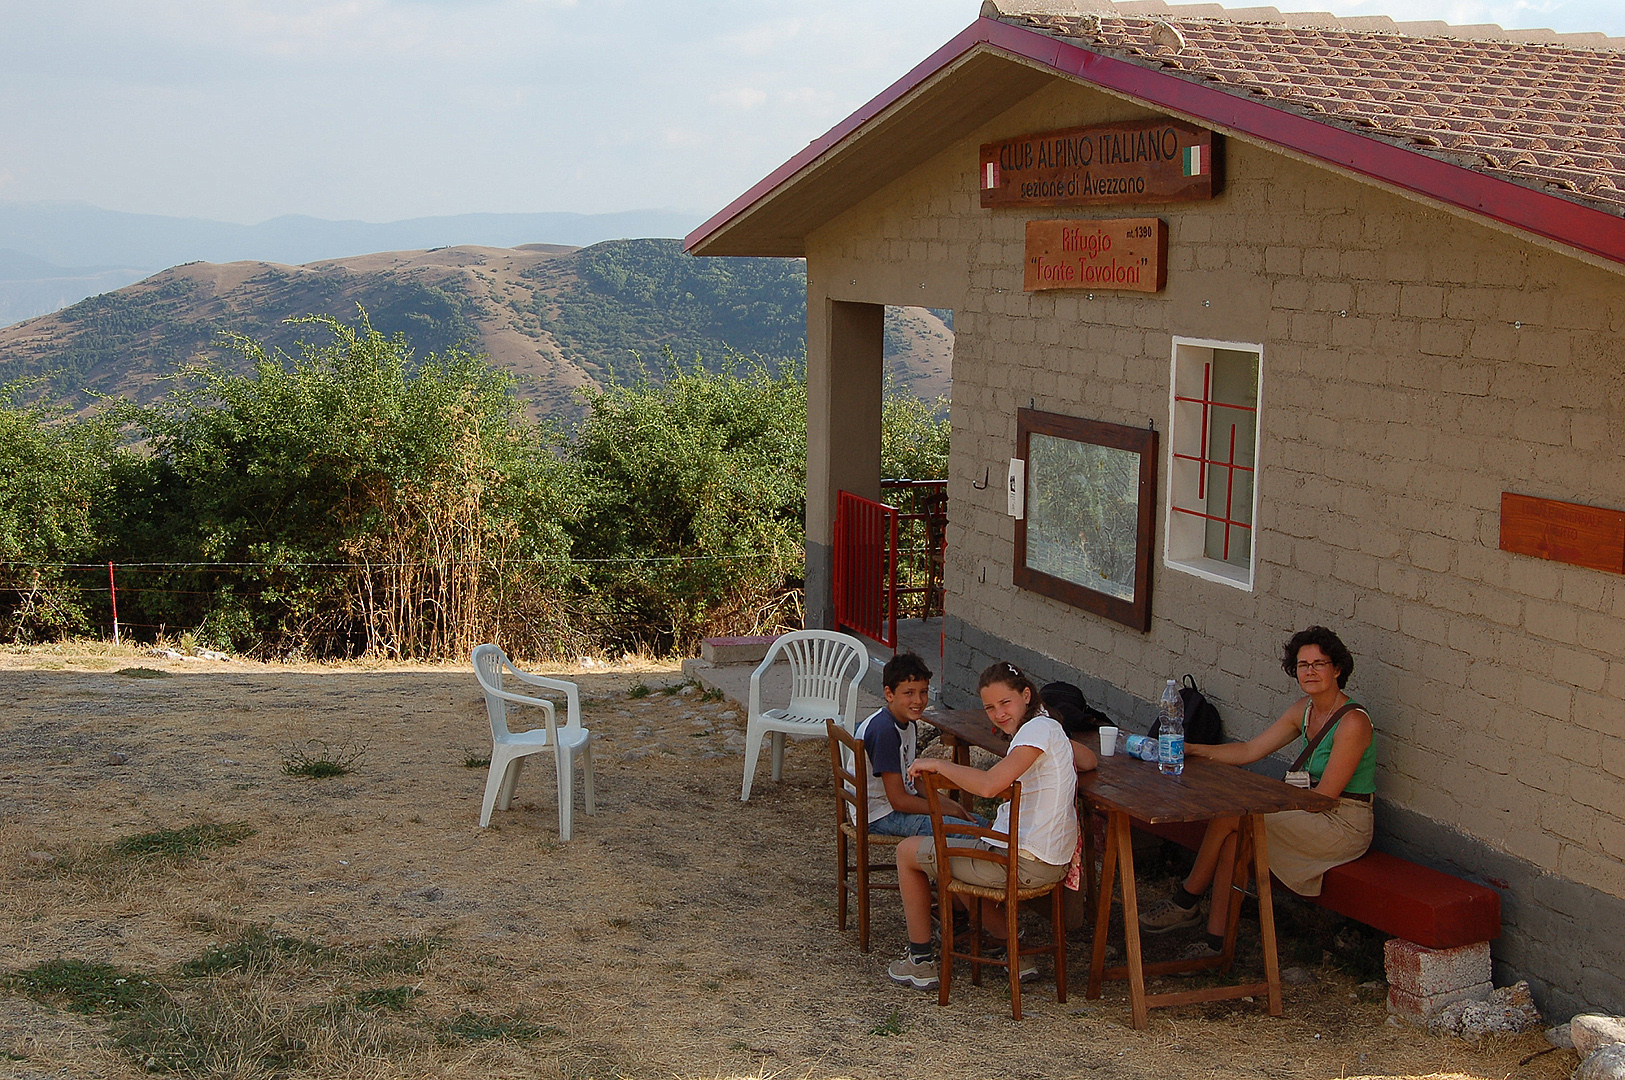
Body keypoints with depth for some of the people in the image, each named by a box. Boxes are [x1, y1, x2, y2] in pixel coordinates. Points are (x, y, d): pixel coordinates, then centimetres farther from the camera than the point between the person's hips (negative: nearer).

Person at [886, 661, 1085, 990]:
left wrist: (937, 764, -16)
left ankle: (921, 962, 16)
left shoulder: (1038, 729, -18)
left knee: (908, 852, 8)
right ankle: (1007, 942, 26)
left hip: (1024, 862, -10)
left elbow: (989, 785, -31)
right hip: (1052, 861, 10)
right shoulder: (1048, 728, 11)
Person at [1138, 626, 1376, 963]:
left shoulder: (1353, 722, -19)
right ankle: (1217, 938, -15)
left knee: (1227, 817, -17)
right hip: (1310, 813, 8)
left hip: (1343, 825, -8)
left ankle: (1186, 902, 2)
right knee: (1234, 838, -17)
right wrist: (1189, 749, 1)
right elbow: (1250, 751, 10)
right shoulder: (1305, 709, 8)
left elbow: (1325, 796, -19)